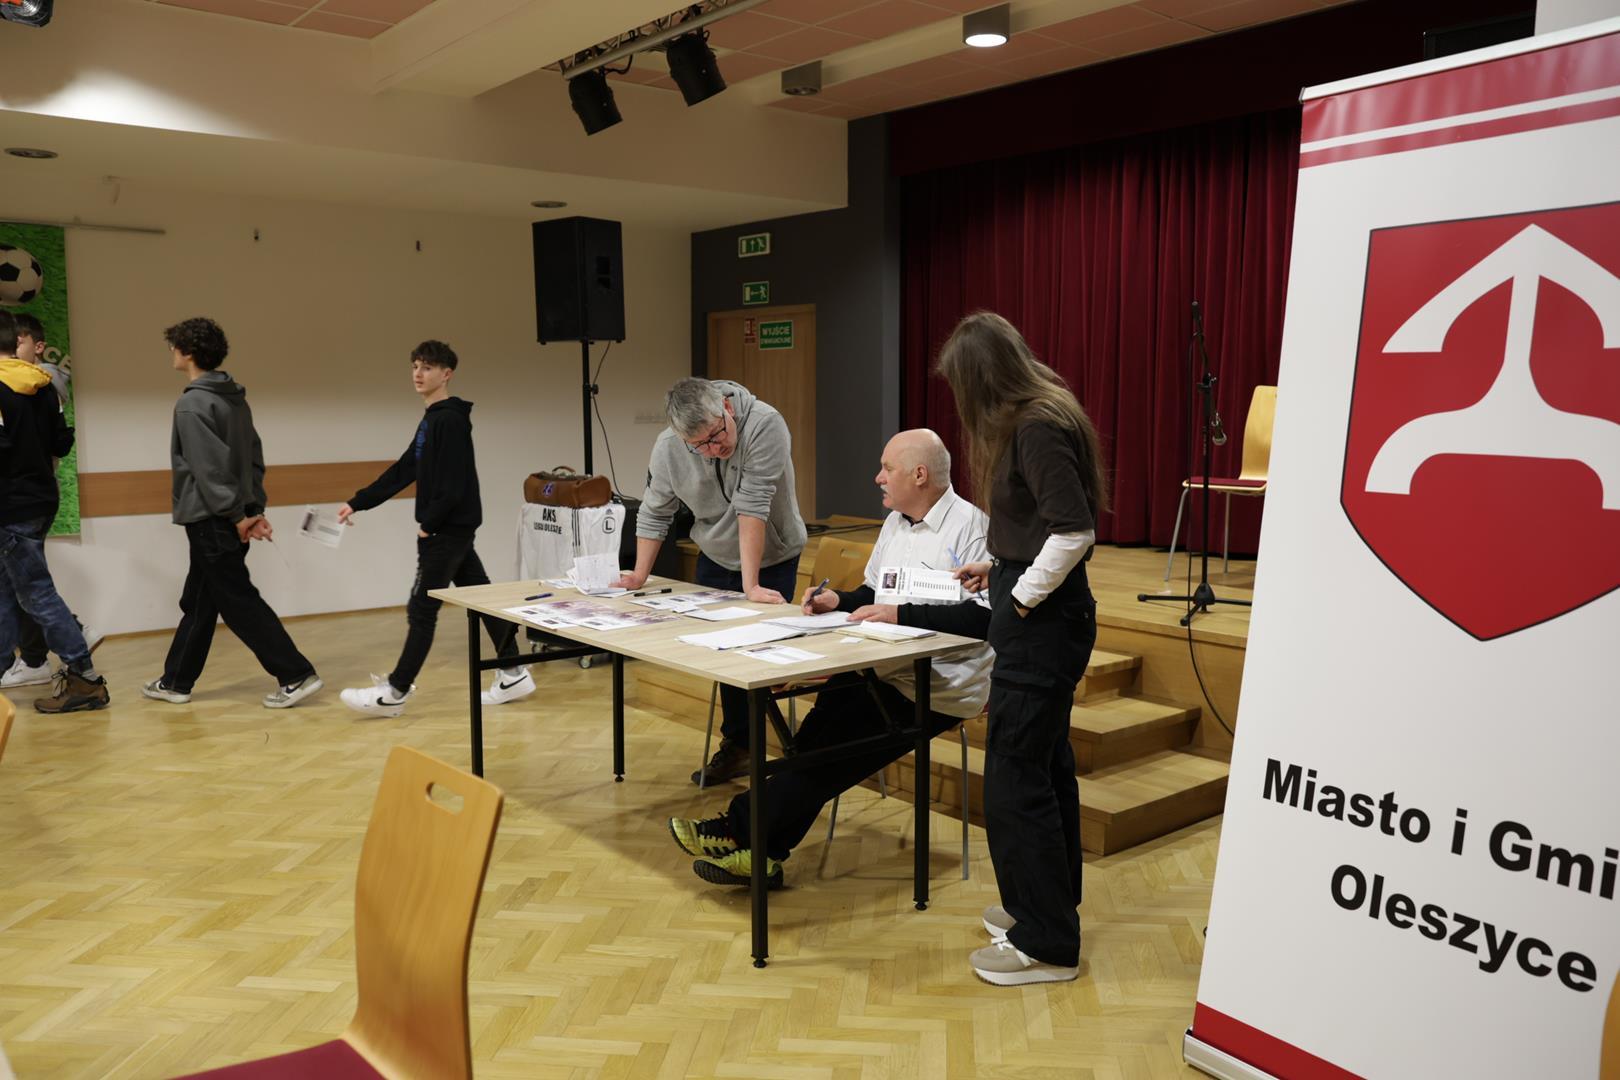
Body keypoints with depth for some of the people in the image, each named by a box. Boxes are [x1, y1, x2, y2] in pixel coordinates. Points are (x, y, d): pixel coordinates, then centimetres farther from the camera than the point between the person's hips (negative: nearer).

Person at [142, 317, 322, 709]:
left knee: (239, 603, -5)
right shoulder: (236, 398, 13)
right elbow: (254, 456, 13)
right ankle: (175, 682, 26)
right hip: (231, 518, 9)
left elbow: (208, 467, -20)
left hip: (212, 520, -9)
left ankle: (296, 675, -6)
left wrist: (236, 515, -17)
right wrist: (255, 509, 11)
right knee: (198, 602, 16)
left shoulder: (192, 404, -14)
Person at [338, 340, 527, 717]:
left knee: (422, 609, -4)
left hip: (449, 529, -10)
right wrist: (358, 503, 15)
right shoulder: (430, 419, 16)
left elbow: (453, 483, -22)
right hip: (451, 529, 10)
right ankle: (514, 674, 18)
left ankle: (395, 692, 4)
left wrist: (429, 524, -15)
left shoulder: (451, 420, -15)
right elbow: (403, 471, 18)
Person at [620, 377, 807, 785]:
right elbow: (654, 512, -3)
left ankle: (739, 744, 8)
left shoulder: (764, 425, -31)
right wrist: (640, 575, -8)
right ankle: (737, 744, 20)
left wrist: (750, 586, -33)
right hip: (715, 559, 4)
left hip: (771, 559, -4)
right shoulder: (668, 446, -16)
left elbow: (751, 508, -34)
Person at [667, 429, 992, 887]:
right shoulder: (896, 523, 17)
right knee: (827, 726, -14)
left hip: (940, 688, -7)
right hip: (888, 672, 7)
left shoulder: (969, 527, -12)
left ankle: (745, 834, -9)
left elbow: (983, 615, -21)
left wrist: (901, 614, -21)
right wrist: (839, 600, 4)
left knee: (833, 740, -18)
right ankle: (756, 845, -12)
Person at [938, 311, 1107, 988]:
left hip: (1041, 621, -11)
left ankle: (1046, 945, 7)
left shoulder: (1037, 430, -19)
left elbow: (1074, 531, -26)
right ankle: (1048, 904, 35)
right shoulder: (1040, 417, 11)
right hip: (1047, 617, 11)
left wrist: (1023, 597, -16)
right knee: (1046, 765, 20)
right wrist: (998, 568, 16)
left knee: (1015, 779, -4)